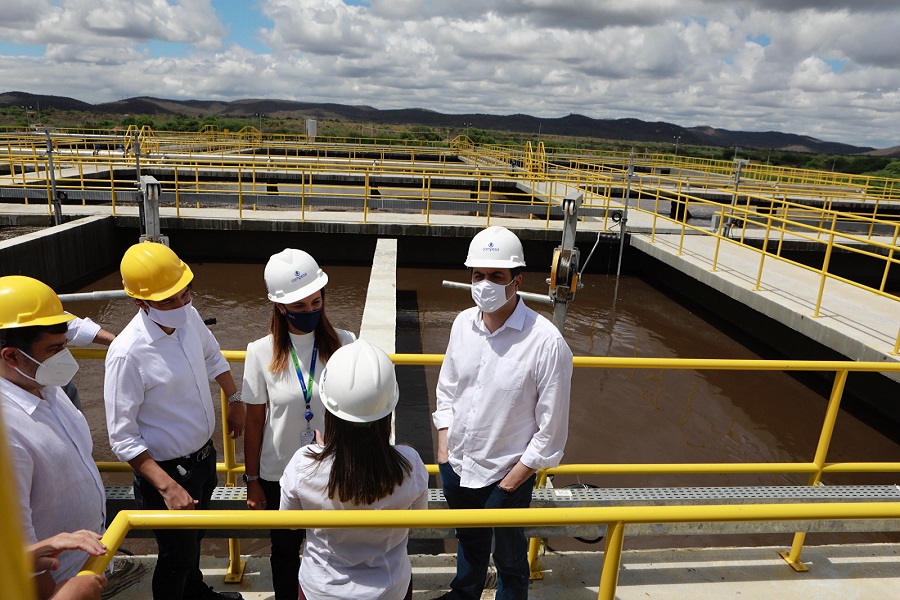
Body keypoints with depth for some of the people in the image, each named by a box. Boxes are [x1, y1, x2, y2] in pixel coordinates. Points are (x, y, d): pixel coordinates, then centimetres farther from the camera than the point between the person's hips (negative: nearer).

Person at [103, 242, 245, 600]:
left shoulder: (189, 316, -11)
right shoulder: (127, 354, -29)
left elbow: (212, 356, 12)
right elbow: (123, 439, -23)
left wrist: (235, 399, 17)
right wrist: (167, 486, -26)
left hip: (205, 455, 7)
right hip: (165, 470, -7)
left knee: (193, 537, 31)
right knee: (177, 556, 15)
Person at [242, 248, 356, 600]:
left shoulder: (343, 344, -12)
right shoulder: (261, 352, -12)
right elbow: (254, 421, -4)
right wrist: (252, 481, 2)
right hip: (279, 474, 0)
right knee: (285, 550, 22)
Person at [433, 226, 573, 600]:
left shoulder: (547, 343, -24)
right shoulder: (463, 323, -7)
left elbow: (551, 427, -17)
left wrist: (516, 476, -13)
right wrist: (443, 446, 2)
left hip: (507, 475, -5)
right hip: (455, 465, 5)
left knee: (509, 557, 20)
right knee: (468, 541, 31)